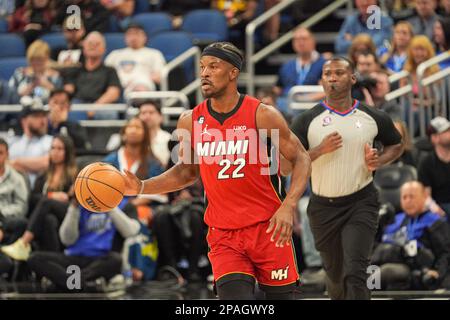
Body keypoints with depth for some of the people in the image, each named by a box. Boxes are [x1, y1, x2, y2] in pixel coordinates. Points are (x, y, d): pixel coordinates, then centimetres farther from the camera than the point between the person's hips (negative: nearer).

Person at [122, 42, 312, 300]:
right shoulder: (190, 121, 1)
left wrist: (288, 206, -17)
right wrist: (142, 188, 2)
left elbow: (301, 159, -3)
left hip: (268, 229, -2)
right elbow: (187, 171, 16)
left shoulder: (262, 115, -9)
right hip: (224, 236, 2)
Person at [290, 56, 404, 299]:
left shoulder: (373, 118, 0)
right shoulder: (307, 121, -3)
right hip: (323, 206, 2)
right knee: (334, 272, 15)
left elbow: (396, 145, 18)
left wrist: (379, 161, -3)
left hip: (361, 204, -1)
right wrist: (320, 150, -22)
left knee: (355, 274, -18)